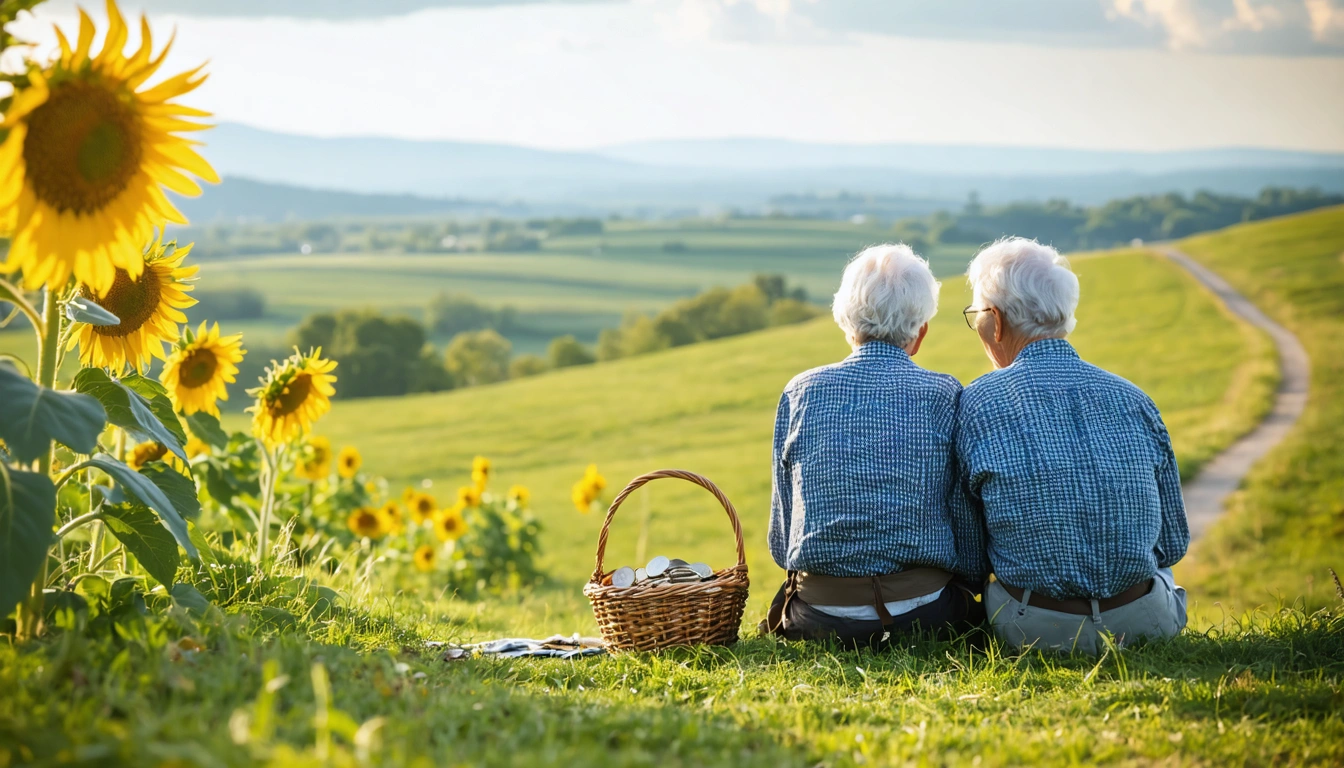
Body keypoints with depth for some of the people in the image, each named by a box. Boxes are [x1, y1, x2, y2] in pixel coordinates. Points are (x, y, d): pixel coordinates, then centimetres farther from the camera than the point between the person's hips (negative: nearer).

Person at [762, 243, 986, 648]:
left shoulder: (800, 392, 2)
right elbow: (971, 538, -1)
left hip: (819, 615, 1)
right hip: (922, 611, -1)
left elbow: (781, 538, 6)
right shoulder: (945, 396, -3)